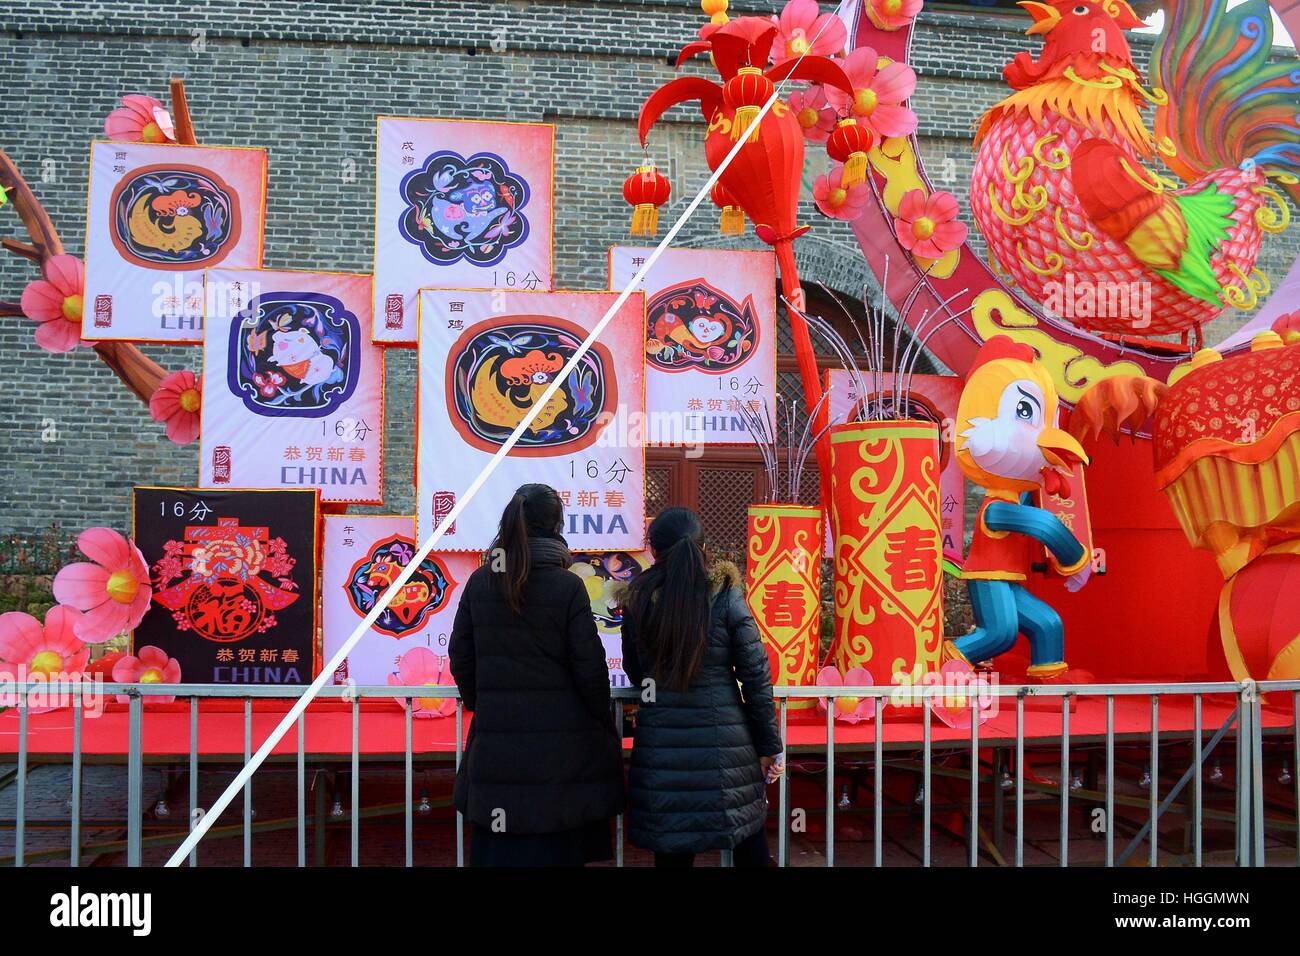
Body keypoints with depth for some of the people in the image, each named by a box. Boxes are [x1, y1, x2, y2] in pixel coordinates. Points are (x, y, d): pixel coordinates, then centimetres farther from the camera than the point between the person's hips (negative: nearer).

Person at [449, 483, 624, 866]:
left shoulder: (479, 582, 2)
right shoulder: (568, 586, -9)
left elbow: (460, 658, 7)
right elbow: (590, 667, -8)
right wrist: (605, 727, 5)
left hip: (495, 738, 4)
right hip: (558, 740, -3)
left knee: (498, 848, 11)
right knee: (556, 846, 7)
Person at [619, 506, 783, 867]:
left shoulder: (637, 599, 1)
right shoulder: (725, 595, -4)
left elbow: (634, 671, 11)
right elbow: (756, 674, -4)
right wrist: (769, 745, 3)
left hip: (661, 741, 2)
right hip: (724, 738, -1)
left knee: (671, 849, 10)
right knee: (748, 838, 12)